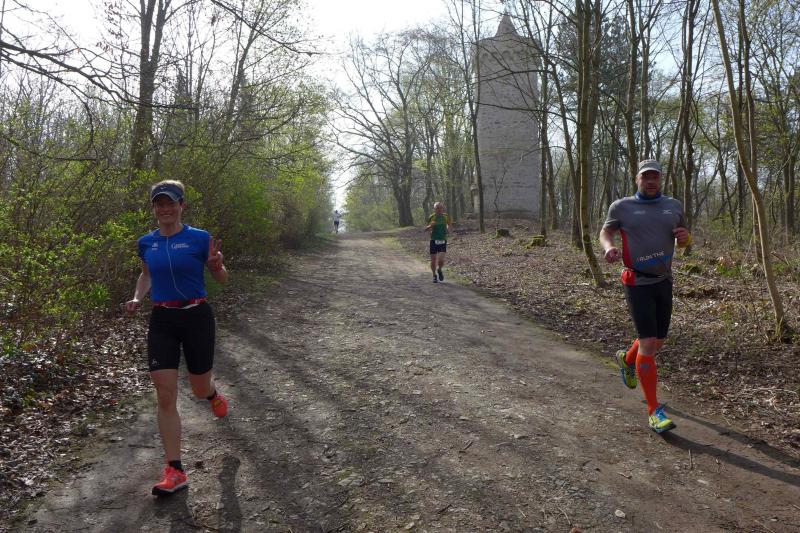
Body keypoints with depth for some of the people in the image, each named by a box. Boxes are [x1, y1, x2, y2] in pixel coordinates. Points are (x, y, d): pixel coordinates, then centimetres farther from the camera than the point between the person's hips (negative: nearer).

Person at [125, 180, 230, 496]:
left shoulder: (199, 239, -7)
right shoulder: (147, 243, 5)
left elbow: (221, 279, 1)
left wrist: (216, 265, -21)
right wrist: (137, 297, 4)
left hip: (196, 317, -3)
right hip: (161, 320, 3)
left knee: (200, 389, 9)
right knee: (165, 396, -3)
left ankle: (213, 394, 50)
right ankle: (175, 472, 5)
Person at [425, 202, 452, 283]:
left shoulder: (446, 216, 2)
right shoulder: (431, 217, -3)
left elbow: (450, 225, 20)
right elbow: (425, 229, 5)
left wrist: (448, 228, -3)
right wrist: (430, 226, -17)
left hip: (443, 241, 0)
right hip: (433, 240, 0)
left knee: (441, 260, -13)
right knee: (433, 260, 3)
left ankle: (439, 270, 20)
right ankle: (434, 275, 26)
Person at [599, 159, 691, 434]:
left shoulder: (674, 206, 9)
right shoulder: (621, 206, -1)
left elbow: (685, 241, 19)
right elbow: (605, 231, 10)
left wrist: (685, 237, -6)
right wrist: (609, 247, -14)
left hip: (664, 282, 5)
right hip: (638, 284, -5)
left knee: (657, 342, 15)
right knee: (648, 344, -11)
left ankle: (626, 359, 49)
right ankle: (654, 410, -1)